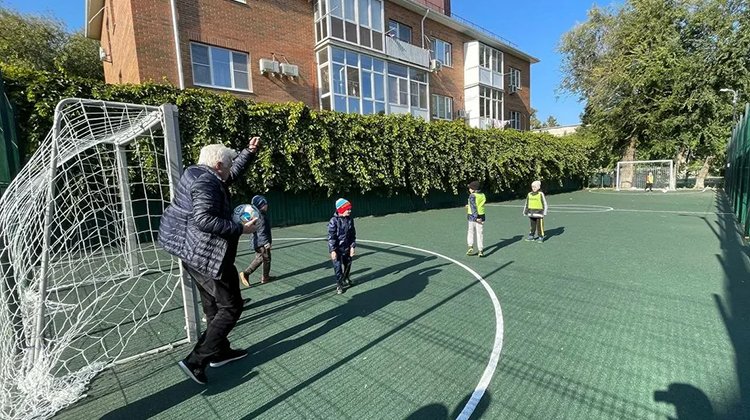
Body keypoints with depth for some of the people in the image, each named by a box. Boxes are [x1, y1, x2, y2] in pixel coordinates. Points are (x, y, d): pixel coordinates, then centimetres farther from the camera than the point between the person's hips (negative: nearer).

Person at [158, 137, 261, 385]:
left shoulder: (198, 173, 12)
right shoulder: (206, 182, -20)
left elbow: (233, 174, 25)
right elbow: (204, 220, -30)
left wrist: (249, 152, 20)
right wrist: (240, 229, -24)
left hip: (192, 252, 11)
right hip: (206, 255, -11)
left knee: (212, 305, 20)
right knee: (231, 307, 0)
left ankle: (220, 352, 34)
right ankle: (195, 361, 3)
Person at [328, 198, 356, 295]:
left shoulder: (350, 219, -2)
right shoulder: (334, 221, -18)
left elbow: (353, 234, 5)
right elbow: (331, 236, -17)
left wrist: (352, 246, 1)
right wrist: (332, 250, -19)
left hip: (347, 248, 6)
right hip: (337, 249, -5)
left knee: (348, 265, 21)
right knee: (338, 267, 2)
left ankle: (346, 279, 47)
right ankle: (339, 285, 20)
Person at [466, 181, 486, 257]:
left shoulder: (472, 196, -11)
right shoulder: (483, 195, 5)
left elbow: (473, 207, -20)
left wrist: (476, 217, -23)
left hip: (472, 217, -4)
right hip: (481, 216, 4)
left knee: (471, 232, 16)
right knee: (480, 233, 8)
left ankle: (470, 247, 9)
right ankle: (480, 251, 9)